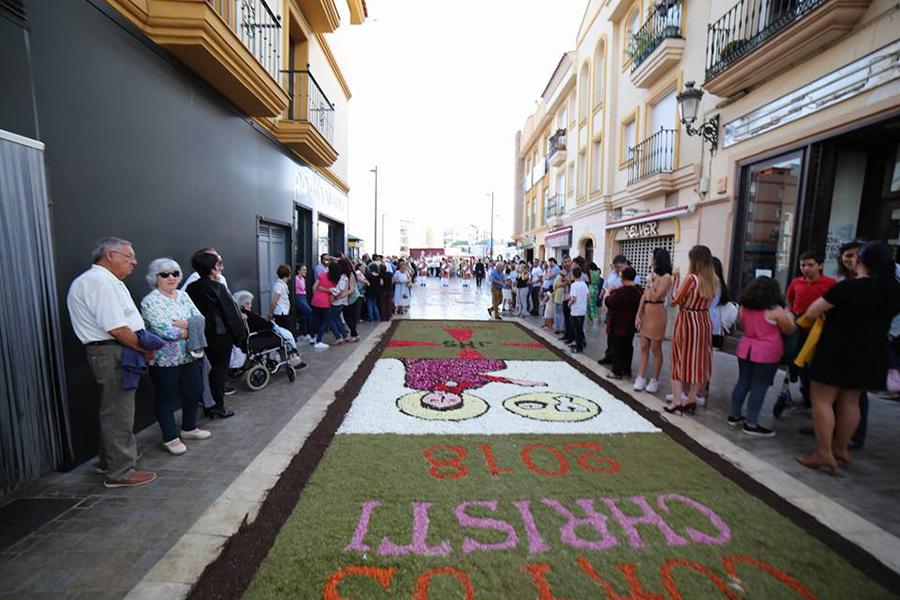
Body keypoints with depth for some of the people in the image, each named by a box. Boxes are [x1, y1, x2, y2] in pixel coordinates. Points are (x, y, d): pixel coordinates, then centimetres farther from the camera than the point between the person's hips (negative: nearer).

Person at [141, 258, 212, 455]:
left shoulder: (183, 295, 8)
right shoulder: (150, 302, -11)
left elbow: (200, 320, 1)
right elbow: (165, 331, -22)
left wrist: (183, 324, -18)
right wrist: (192, 329, -12)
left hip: (190, 356, 6)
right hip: (165, 360, -6)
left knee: (193, 392, 14)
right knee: (167, 398, 7)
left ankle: (189, 428, 33)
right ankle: (171, 438, 21)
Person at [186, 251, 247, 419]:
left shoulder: (190, 288, 3)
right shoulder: (218, 287, -15)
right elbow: (231, 313, -14)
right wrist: (241, 335, -6)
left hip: (201, 335, 6)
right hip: (221, 335, -6)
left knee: (208, 369, 16)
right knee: (220, 370, 4)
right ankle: (218, 407, 11)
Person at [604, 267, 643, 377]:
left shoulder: (620, 291, -23)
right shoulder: (639, 291, 3)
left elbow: (609, 303, -20)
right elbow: (640, 306, 15)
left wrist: (609, 294, -1)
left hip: (618, 326, -8)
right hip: (631, 325, 8)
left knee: (617, 347, 1)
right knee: (628, 346, 16)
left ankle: (617, 372, 6)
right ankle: (627, 370, 25)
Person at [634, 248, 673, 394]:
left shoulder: (666, 277, -11)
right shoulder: (653, 275, 13)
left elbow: (655, 297, -18)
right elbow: (644, 296, 10)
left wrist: (651, 282, -8)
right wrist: (638, 315, 5)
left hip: (657, 312, -8)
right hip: (646, 312, 8)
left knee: (655, 349, 3)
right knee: (644, 347, 8)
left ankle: (654, 380, 15)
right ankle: (641, 378, 14)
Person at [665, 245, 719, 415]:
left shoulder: (691, 278, -16)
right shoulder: (713, 280, 4)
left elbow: (675, 300, -12)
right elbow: (707, 302, 13)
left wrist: (675, 279, -4)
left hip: (687, 321, -6)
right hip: (704, 321, 6)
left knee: (680, 360, 5)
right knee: (699, 361, 12)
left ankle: (676, 401, 7)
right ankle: (691, 400, 21)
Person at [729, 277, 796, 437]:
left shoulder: (744, 308, 2)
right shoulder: (775, 310, -13)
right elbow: (790, 331, -2)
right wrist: (789, 317, 18)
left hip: (745, 349, 5)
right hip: (766, 353, -5)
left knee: (742, 383, 15)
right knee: (759, 388, 1)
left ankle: (734, 416, 23)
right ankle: (751, 424, 6)